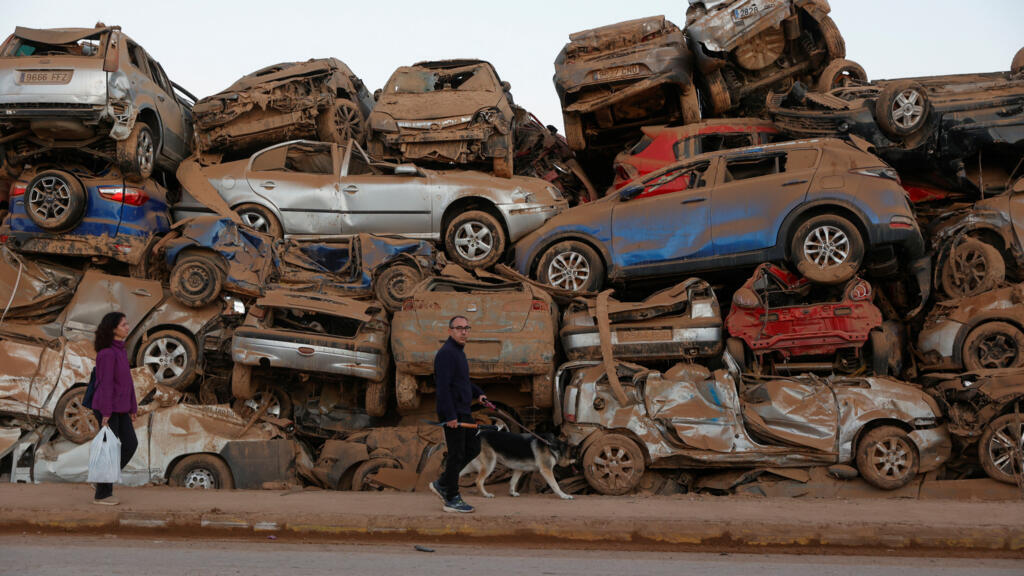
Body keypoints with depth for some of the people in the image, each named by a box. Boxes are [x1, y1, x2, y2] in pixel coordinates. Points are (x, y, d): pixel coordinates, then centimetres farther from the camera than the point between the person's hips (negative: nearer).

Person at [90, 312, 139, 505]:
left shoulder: (119, 349, 12)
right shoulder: (107, 353, -18)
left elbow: (126, 380, 15)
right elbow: (105, 383, -20)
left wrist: (132, 408, 16)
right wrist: (106, 413, -21)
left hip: (119, 406, 9)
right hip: (107, 406, -9)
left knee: (130, 444, 6)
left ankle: (105, 479, 17)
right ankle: (101, 494, 6)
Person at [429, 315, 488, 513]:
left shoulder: (458, 352, 15)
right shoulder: (446, 353, -17)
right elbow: (443, 386, -23)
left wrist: (478, 393, 11)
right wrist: (450, 416, -25)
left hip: (463, 412, 10)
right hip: (452, 413, -10)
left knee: (473, 448, 14)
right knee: (456, 454, -3)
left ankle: (442, 484, 20)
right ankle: (452, 499, 6)